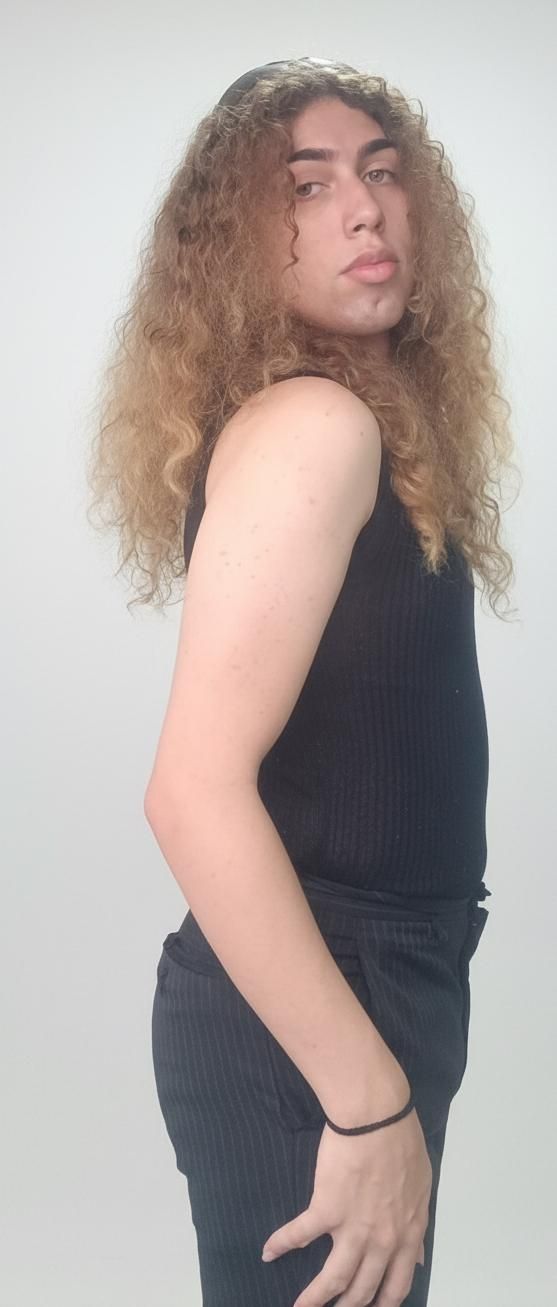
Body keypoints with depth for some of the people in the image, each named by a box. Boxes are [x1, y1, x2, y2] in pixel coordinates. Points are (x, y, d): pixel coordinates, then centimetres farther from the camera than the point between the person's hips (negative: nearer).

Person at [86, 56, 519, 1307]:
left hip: (371, 983, 9)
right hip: (298, 1029, -9)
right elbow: (196, 791, -27)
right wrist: (370, 1099, -25)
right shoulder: (310, 425, -18)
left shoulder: (379, 423, 10)